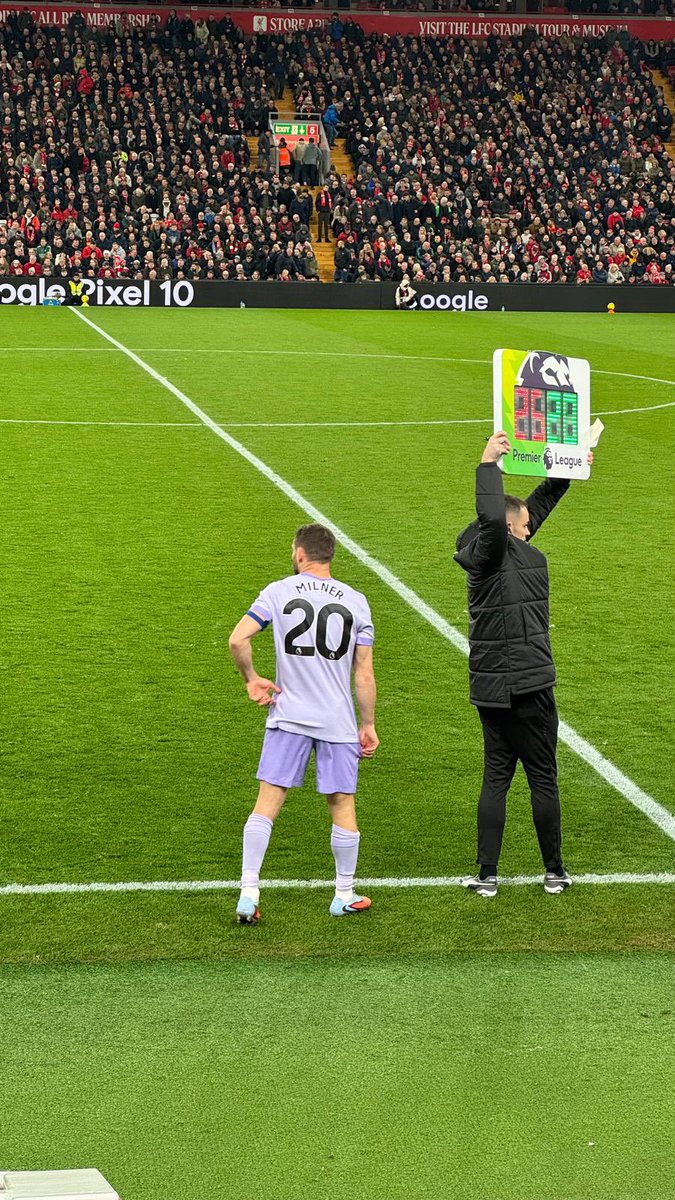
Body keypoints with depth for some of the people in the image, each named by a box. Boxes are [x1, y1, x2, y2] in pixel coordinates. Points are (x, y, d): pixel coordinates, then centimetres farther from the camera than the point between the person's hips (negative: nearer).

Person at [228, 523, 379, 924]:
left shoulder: (279, 591, -1)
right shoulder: (356, 601, 1)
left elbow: (238, 639, -11)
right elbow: (364, 673, 1)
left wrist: (252, 680, 4)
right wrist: (369, 725, 9)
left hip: (288, 716, 0)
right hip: (339, 722, 0)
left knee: (268, 801, 2)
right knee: (343, 805, 10)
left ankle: (248, 894, -2)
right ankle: (345, 896, 20)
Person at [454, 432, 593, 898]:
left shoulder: (506, 550, 12)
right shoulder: (495, 553, -14)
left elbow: (539, 505, 26)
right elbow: (493, 519, -37)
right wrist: (489, 465, -32)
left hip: (492, 688, 9)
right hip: (525, 686, -9)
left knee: (496, 776, 9)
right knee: (543, 778, 3)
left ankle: (487, 875, 7)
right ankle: (555, 872, 11)